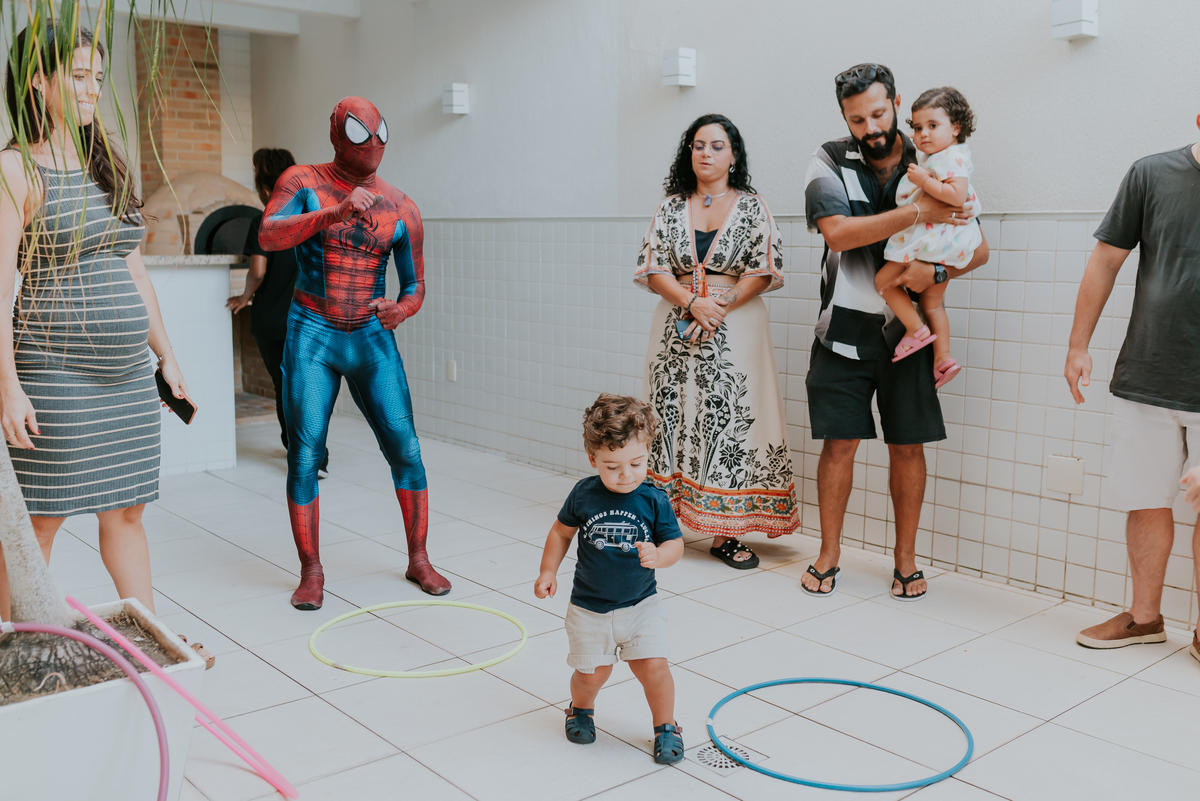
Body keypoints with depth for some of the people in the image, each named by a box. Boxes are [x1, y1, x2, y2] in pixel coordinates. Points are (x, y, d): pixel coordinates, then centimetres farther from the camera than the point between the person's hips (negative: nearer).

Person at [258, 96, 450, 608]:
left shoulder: (402, 210, 4)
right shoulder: (303, 183, -1)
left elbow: (415, 287, 9)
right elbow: (267, 235, -19)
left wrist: (400, 309, -15)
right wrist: (334, 212, -32)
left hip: (373, 339, 2)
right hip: (311, 336, -2)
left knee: (405, 450, -4)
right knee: (304, 456, -5)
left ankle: (418, 561, 13)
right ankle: (311, 571, 11)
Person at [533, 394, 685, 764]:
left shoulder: (654, 500, -13)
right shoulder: (583, 495, -11)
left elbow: (675, 543, -9)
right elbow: (562, 531, 5)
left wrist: (658, 556, -30)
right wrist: (548, 572, 1)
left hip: (641, 604, 0)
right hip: (589, 606, 1)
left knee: (653, 665, -9)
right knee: (592, 672, 8)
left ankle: (665, 727, 17)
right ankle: (580, 709, 43)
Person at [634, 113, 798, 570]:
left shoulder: (752, 207, 5)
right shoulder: (671, 207, 10)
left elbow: (765, 270, -3)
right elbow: (652, 267, 2)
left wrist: (721, 306, -14)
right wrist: (694, 303, -13)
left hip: (736, 325, -2)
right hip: (677, 325, 2)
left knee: (728, 416, -5)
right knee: (671, 412, 1)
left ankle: (727, 532, 1)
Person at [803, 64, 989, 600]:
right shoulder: (829, 163, -2)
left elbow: (978, 248, 2)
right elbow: (838, 232, -18)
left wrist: (937, 269, -19)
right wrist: (919, 213, -22)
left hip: (907, 329, 1)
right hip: (845, 328, -1)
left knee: (908, 446, 6)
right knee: (838, 441, 2)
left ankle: (906, 559, 20)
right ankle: (828, 556, 16)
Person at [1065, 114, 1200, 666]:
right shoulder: (1152, 175, 2)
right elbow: (1106, 261, 7)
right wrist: (1079, 345, 5)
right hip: (1146, 378, 1)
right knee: (1147, 503, 9)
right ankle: (1144, 617, 26)